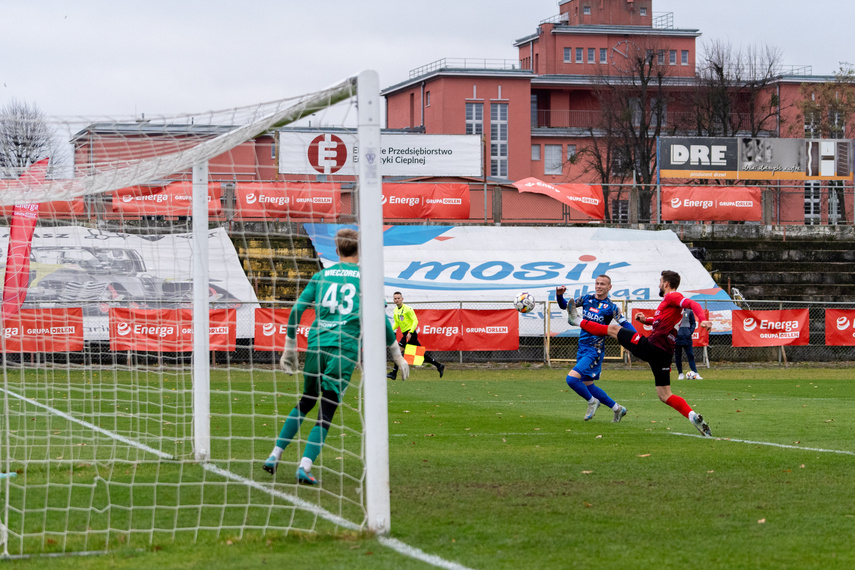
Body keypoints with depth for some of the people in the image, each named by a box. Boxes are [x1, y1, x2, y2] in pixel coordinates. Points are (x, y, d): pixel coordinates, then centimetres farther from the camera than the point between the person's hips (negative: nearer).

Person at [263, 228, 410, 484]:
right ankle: (305, 466, -14)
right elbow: (380, 319, 2)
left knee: (305, 402, 21)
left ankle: (275, 455, 17)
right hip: (345, 349, -3)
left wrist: (290, 347, 18)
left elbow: (297, 310, 9)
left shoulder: (321, 276, 14)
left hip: (316, 345, 3)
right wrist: (397, 354, 11)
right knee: (327, 411, -2)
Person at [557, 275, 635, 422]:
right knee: (587, 386, 13)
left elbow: (626, 324, -13)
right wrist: (559, 295, -9)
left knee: (572, 378, -20)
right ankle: (617, 409, 27)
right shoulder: (587, 299, 6)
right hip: (582, 348, 7)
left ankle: (592, 402, 5)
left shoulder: (611, 307, -8)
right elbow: (564, 305, 12)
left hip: (595, 350, -7)